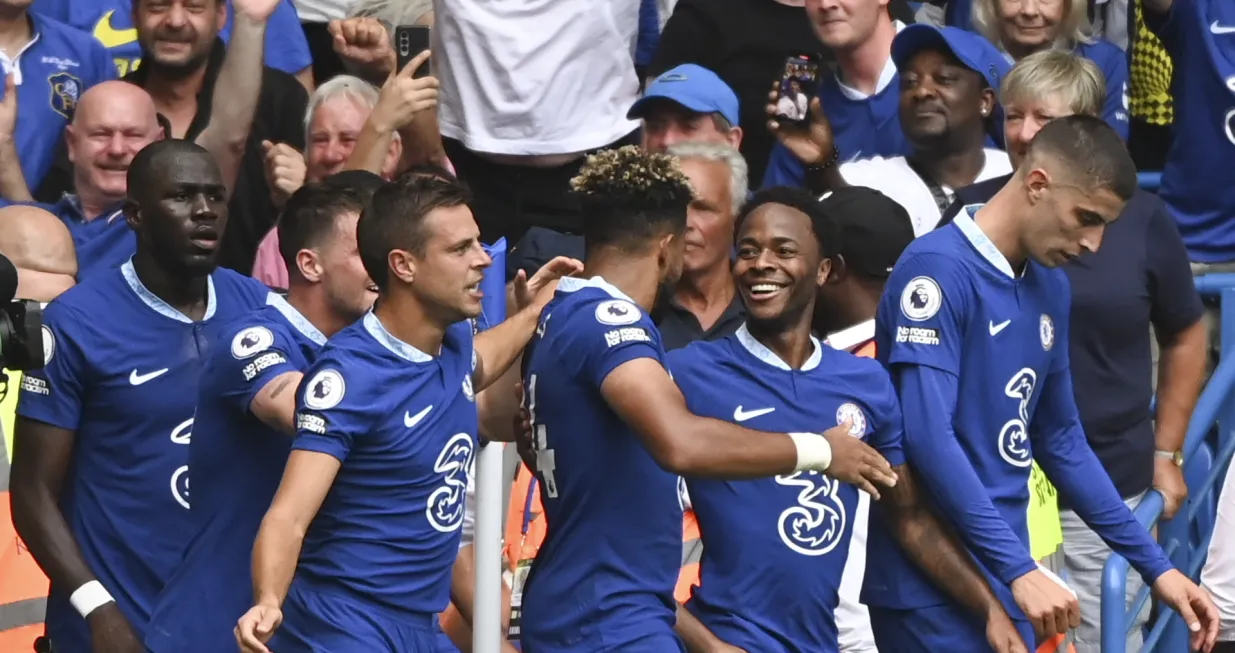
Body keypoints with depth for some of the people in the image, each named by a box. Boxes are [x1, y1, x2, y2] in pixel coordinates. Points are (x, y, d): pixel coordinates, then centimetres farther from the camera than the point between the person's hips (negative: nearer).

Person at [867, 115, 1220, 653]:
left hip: (1006, 582, 8)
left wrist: (1154, 565, 16)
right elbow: (928, 437, -22)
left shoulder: (1049, 285, 12)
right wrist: (1021, 568, -25)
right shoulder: (939, 270, -14)